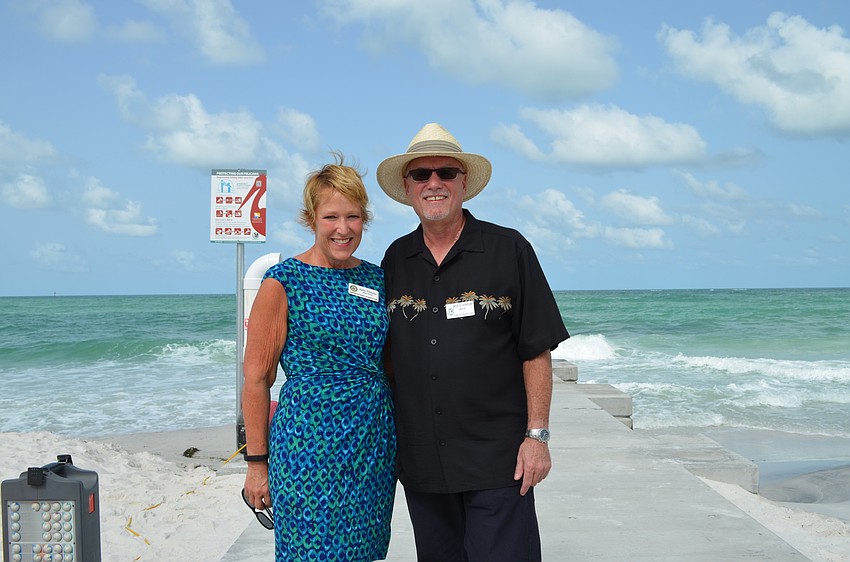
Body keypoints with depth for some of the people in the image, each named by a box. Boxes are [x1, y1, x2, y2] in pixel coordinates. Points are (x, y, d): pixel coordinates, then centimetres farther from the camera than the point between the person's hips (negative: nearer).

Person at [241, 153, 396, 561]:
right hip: (311, 441, -5)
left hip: (374, 443, 5)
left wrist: (399, 446, 12)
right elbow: (256, 379, -5)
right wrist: (257, 463, -5)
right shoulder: (283, 282, -6)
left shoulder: (377, 279, 9)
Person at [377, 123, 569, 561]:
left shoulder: (508, 250, -4)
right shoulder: (395, 260, 8)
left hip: (497, 459, -4)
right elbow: (388, 353, 14)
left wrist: (537, 435, -9)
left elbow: (537, 352, -4)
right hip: (420, 459, 4)